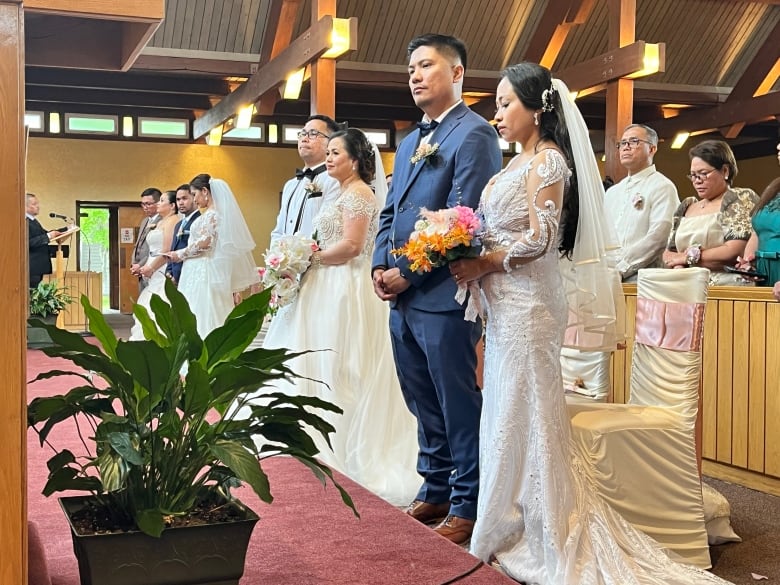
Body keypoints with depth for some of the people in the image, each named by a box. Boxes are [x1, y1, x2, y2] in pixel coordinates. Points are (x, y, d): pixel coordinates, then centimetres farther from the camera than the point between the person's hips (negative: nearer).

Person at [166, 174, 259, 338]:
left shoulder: (212, 214, -11)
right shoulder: (211, 213, 17)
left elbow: (204, 242, -19)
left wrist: (180, 254, -8)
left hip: (203, 273, -9)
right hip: (200, 271, 9)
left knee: (203, 316, -8)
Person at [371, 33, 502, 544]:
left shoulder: (474, 134, -8)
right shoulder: (410, 142, 20)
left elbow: (462, 218, -16)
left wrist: (408, 272, -14)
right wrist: (381, 266, 4)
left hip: (443, 294, -8)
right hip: (403, 296, 9)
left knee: (459, 406, 1)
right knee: (424, 405, 16)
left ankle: (468, 505, 12)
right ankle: (436, 490, 28)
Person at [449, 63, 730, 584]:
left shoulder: (547, 160, -11)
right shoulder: (521, 161, 16)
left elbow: (539, 239, -19)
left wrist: (481, 265, -13)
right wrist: (474, 263, 6)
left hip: (527, 302, -9)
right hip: (507, 302, 9)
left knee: (523, 414, -2)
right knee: (509, 413, 13)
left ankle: (534, 539, 10)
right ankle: (513, 528, 24)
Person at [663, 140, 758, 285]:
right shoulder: (686, 206, 18)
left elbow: (735, 252, -11)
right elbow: (668, 253, 16)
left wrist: (689, 256, -3)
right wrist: (678, 267, -5)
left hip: (728, 285, -7)